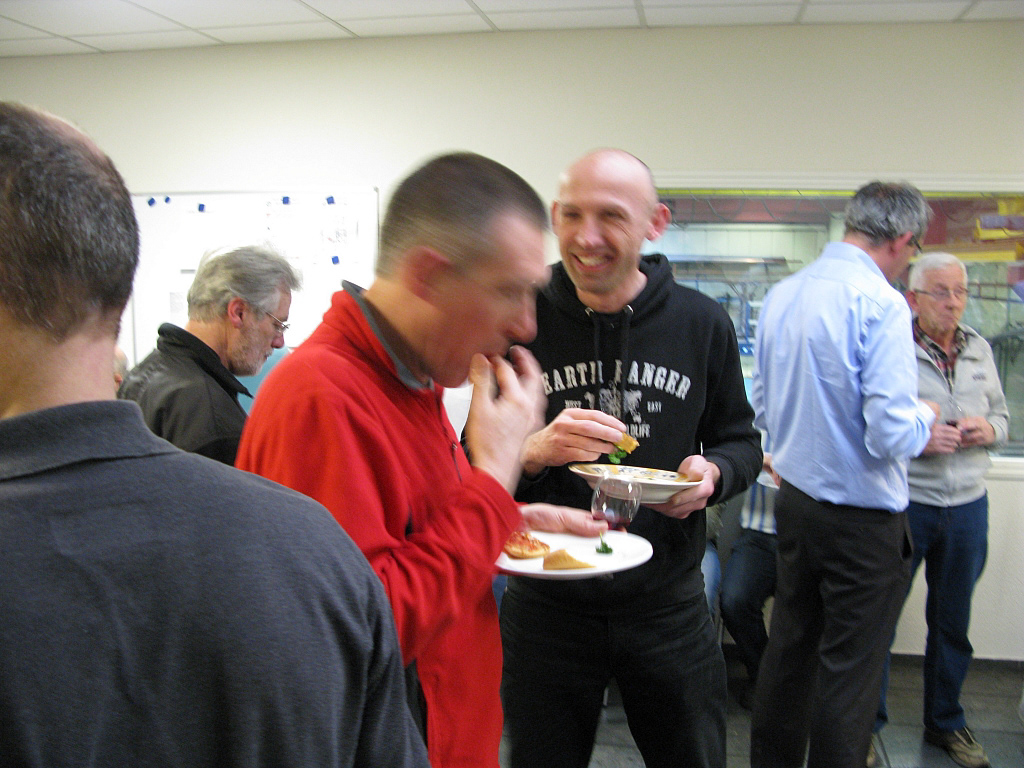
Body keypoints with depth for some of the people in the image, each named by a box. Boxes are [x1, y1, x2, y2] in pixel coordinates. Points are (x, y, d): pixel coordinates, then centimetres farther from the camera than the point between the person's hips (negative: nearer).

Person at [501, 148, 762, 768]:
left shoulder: (703, 323, -4)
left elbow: (740, 440, 8)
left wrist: (711, 474, -15)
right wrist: (533, 452, -26)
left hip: (669, 605, 1)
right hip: (546, 605, -1)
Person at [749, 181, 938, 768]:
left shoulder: (782, 295, 3)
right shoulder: (881, 304, -19)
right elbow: (893, 434, -23)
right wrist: (925, 417, -2)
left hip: (794, 500, 7)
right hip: (863, 517, -7)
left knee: (789, 649, 20)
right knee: (850, 672, 7)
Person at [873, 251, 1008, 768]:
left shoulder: (980, 350, 9)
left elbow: (1002, 416, 17)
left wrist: (988, 430, -4)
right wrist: (919, 439, -22)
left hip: (968, 506, 5)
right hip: (904, 505, -5)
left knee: (952, 622, 17)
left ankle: (945, 723, 35)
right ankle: (867, 722, 23)